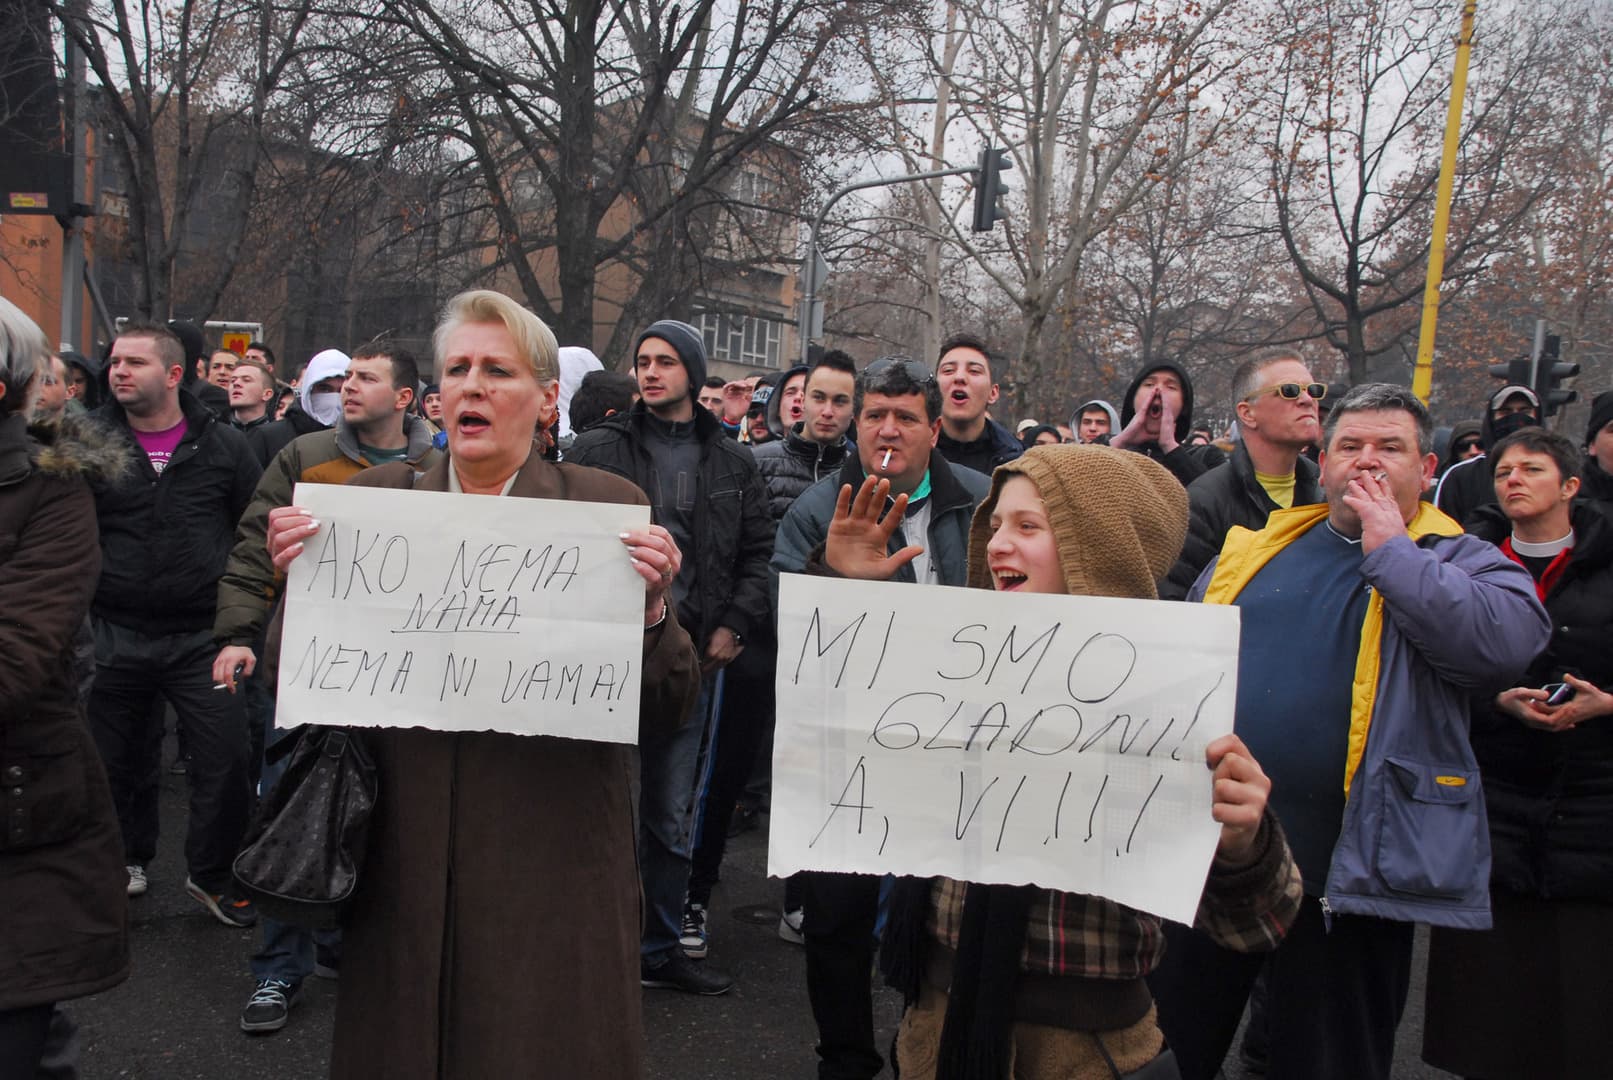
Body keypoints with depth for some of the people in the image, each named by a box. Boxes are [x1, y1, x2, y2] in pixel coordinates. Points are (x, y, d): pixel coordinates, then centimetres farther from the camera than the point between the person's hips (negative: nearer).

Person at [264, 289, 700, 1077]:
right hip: (404, 868, 2)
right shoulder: (374, 499, 3)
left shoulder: (609, 506, -3)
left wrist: (652, 607, -21)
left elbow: (669, 711, -3)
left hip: (554, 872, -2)